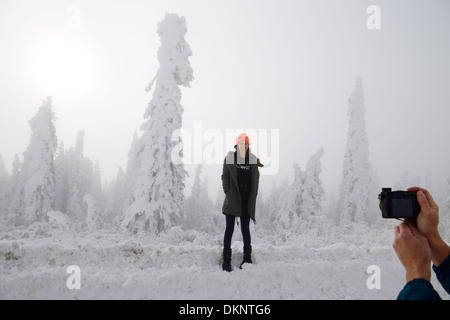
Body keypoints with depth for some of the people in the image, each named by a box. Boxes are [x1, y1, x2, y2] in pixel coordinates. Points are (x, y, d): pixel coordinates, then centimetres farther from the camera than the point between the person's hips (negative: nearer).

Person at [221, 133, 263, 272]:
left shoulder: (253, 160, 7)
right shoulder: (229, 158, 2)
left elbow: (256, 178, 14)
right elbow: (224, 176, 2)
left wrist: (254, 195, 6)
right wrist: (227, 192, -6)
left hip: (247, 199, 2)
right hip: (232, 198, -2)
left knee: (245, 228, 8)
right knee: (229, 228, 0)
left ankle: (247, 258, 20)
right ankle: (226, 260, 6)